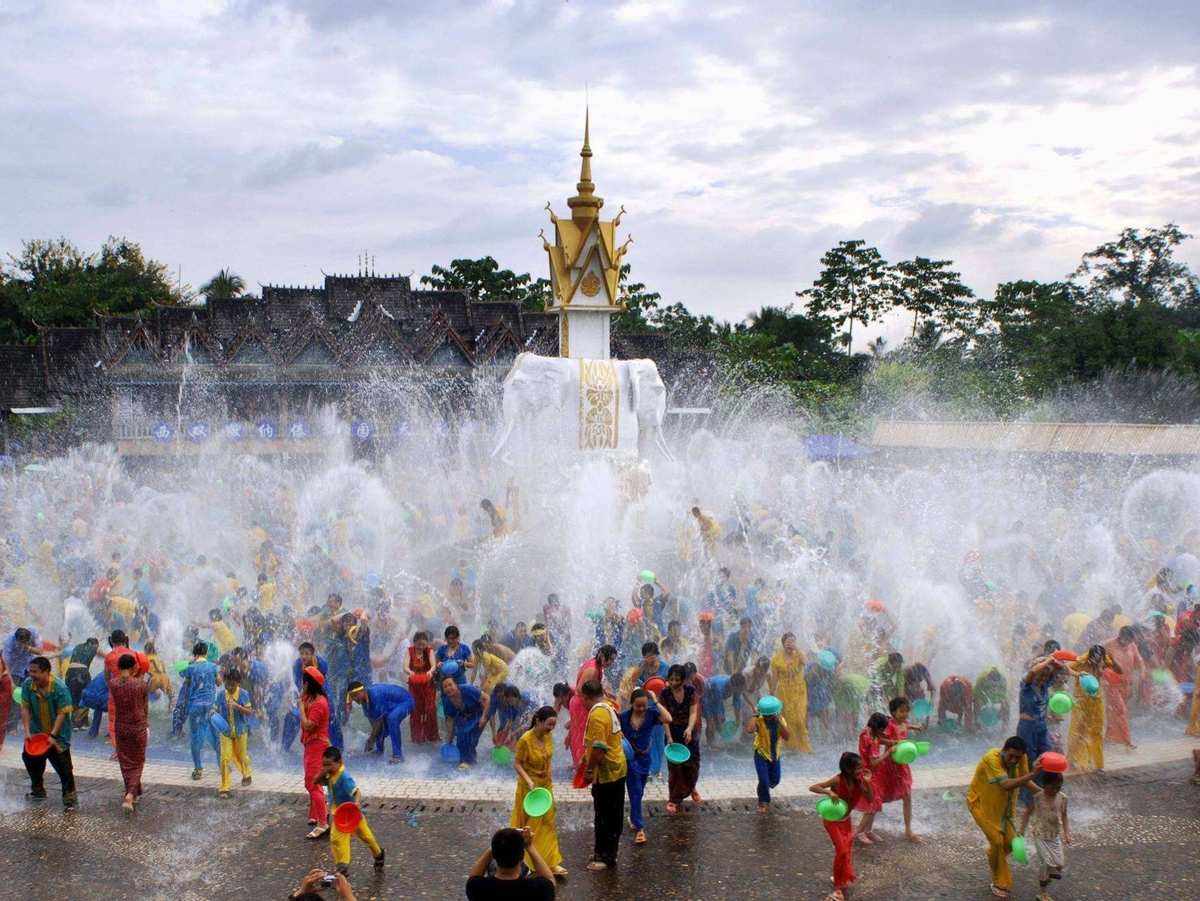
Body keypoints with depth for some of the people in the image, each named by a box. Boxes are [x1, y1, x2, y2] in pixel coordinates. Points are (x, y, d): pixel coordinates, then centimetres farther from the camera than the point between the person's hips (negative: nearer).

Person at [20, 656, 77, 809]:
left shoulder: (59, 687, -24)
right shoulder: (28, 684, -11)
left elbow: (62, 713, -21)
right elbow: (25, 709, -7)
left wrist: (53, 736, -26)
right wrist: (27, 731, -15)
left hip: (58, 734, -5)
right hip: (37, 732, 5)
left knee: (63, 766, -6)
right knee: (30, 759, 16)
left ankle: (69, 797, 5)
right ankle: (37, 790, 37)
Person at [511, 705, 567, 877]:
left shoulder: (548, 736, -4)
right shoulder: (525, 740, -24)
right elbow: (517, 763, -18)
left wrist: (549, 779, 14)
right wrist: (529, 781, -29)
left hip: (546, 785, 6)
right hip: (530, 787, -6)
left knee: (548, 822, 6)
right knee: (530, 823, 10)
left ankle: (551, 862, 11)